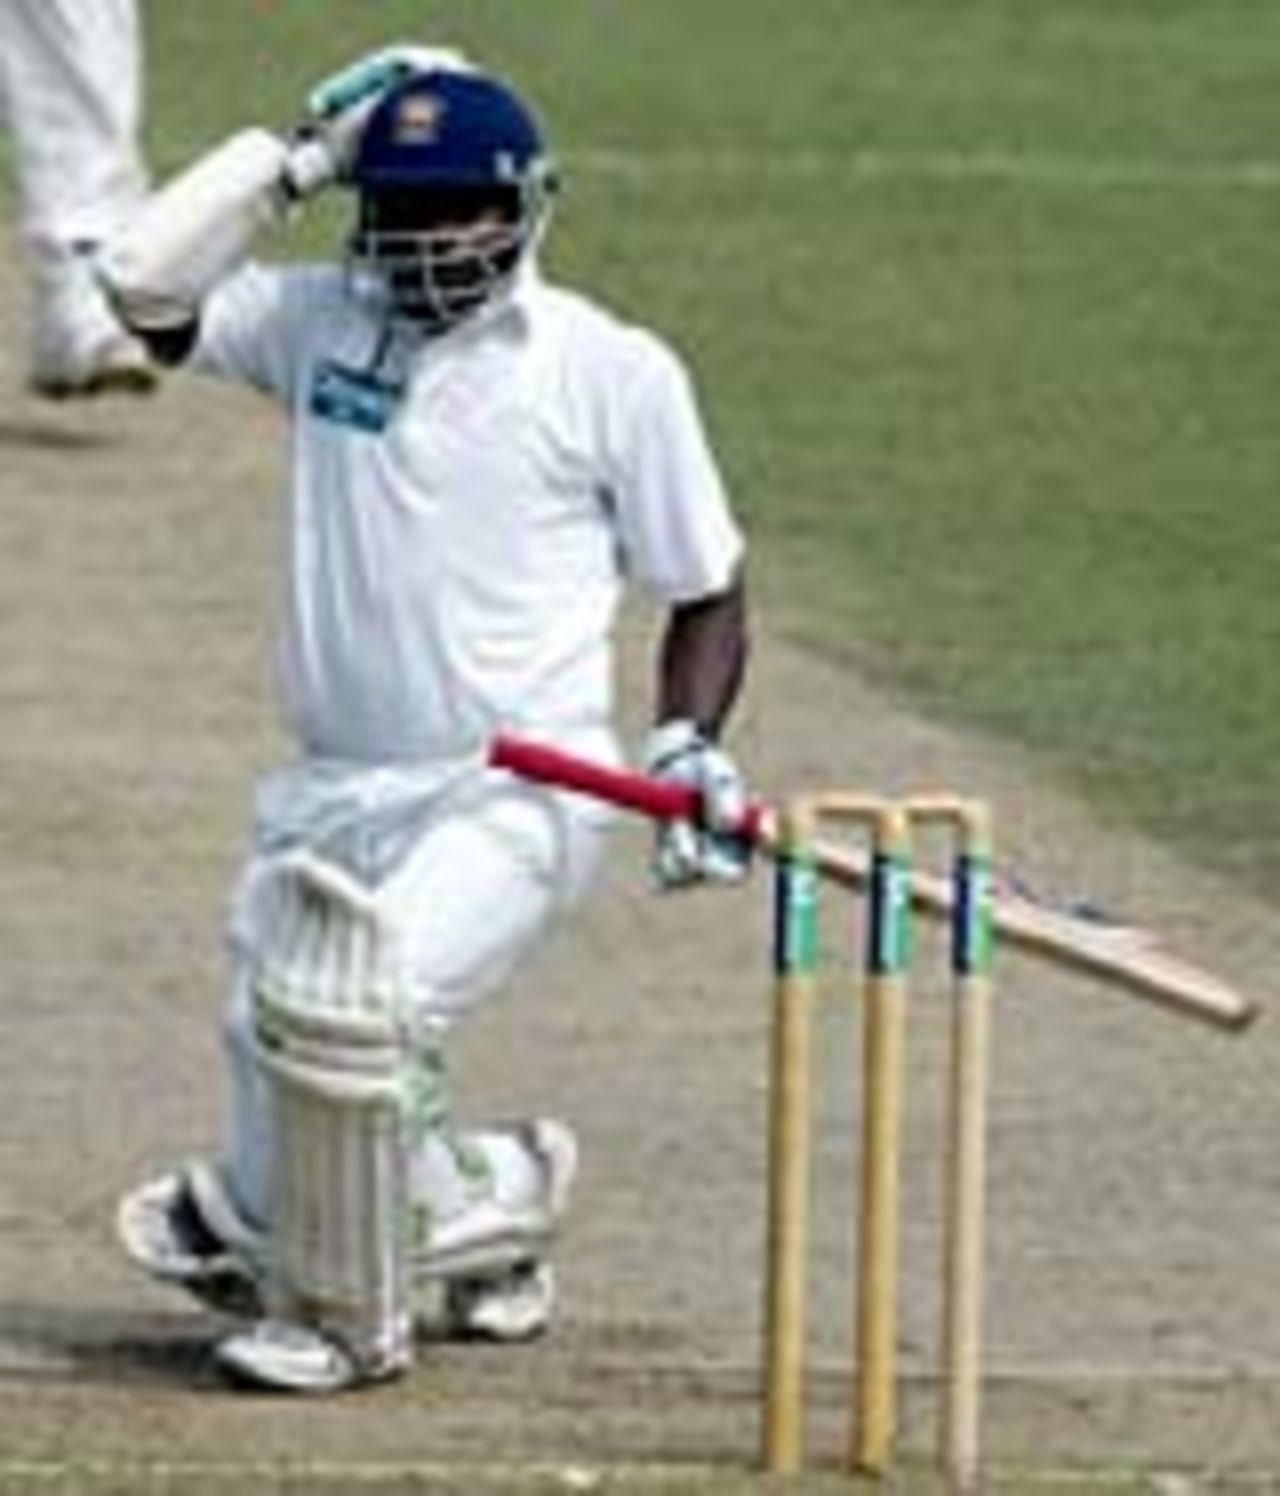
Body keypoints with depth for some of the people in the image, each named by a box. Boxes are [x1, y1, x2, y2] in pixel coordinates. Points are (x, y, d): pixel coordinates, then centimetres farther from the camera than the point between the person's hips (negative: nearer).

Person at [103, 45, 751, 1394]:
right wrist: (298, 155, -2)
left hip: (512, 798, -5)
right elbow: (144, 282, -5)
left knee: (346, 1000, -24)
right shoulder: (320, 319, 7)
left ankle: (346, 1313, -2)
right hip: (331, 792, 5)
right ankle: (487, 1197, 30)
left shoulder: (612, 370, -2)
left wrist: (688, 750, -10)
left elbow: (704, 591, 5)